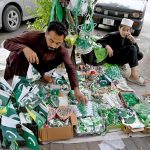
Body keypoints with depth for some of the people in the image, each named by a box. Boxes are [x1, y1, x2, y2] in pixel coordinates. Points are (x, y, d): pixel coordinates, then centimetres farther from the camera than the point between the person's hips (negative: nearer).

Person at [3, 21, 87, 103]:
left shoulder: (61, 50, -28)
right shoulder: (33, 36, -36)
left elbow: (70, 68, -26)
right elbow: (7, 42, -34)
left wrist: (76, 90, -40)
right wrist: (25, 48, -53)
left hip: (39, 63, 3)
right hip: (18, 59, -3)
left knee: (60, 58, -17)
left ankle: (41, 73, 3)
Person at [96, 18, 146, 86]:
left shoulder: (127, 38, 0)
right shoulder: (112, 35, -16)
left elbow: (137, 51, -4)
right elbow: (98, 42, -18)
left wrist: (134, 41, -21)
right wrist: (107, 46, -34)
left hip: (119, 57, 7)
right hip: (111, 57, -6)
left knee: (140, 55, -8)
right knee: (132, 48, -25)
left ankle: (121, 64, -2)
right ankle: (133, 75, -28)